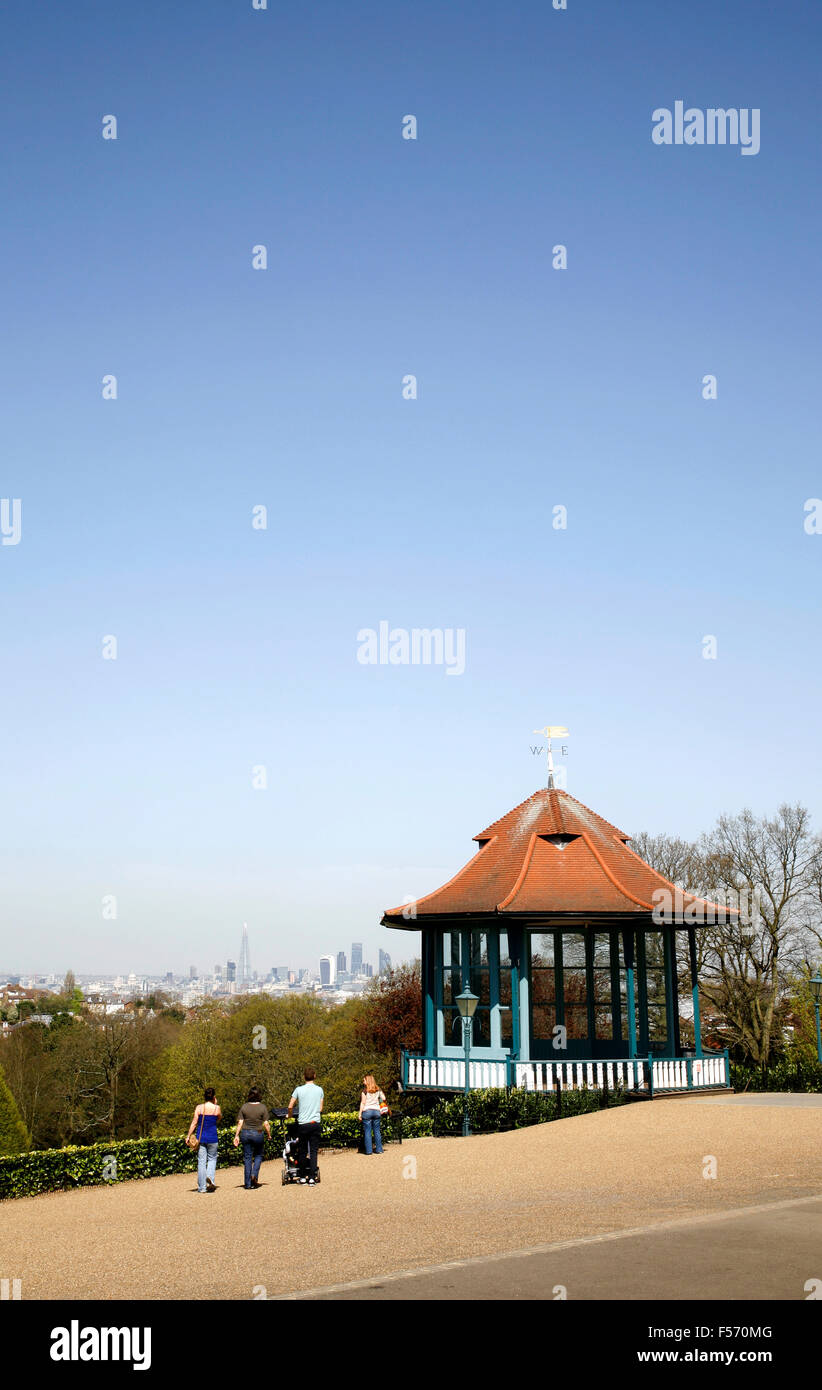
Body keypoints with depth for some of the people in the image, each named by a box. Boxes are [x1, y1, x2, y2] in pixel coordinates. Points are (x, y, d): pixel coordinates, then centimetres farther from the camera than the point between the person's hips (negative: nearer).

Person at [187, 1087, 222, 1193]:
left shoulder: (199, 1108, -4)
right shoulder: (216, 1108, -5)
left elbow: (194, 1123, -6)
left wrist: (188, 1136, 0)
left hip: (201, 1137, 1)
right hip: (212, 1137, -1)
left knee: (201, 1161, 5)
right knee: (212, 1158, 17)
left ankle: (202, 1187, 5)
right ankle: (210, 1177, -9)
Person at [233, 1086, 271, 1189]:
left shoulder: (244, 1107, 0)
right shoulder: (262, 1107, -5)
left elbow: (240, 1123, -3)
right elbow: (266, 1124, -6)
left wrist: (236, 1136, -1)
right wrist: (269, 1135, 6)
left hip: (246, 1133, 2)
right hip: (258, 1134, -2)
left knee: (247, 1157, 8)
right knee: (258, 1156, 18)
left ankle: (247, 1183, 8)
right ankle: (254, 1175, -2)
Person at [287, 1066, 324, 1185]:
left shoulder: (299, 1090, -2)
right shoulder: (319, 1090, 2)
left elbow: (290, 1106, -1)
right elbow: (321, 1109, 7)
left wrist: (290, 1116, 19)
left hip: (302, 1124, 0)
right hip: (315, 1123, 1)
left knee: (302, 1151, 10)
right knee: (313, 1151, 3)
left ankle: (303, 1176, 17)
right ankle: (312, 1177, -4)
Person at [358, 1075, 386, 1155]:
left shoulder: (365, 1090, -6)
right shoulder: (378, 1090, 6)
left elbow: (363, 1103, -7)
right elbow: (383, 1098, 6)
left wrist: (360, 1113, -4)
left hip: (367, 1111, -4)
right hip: (376, 1111, 4)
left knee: (367, 1131, 0)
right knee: (377, 1131, 10)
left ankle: (369, 1150, -1)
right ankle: (379, 1149, 11)